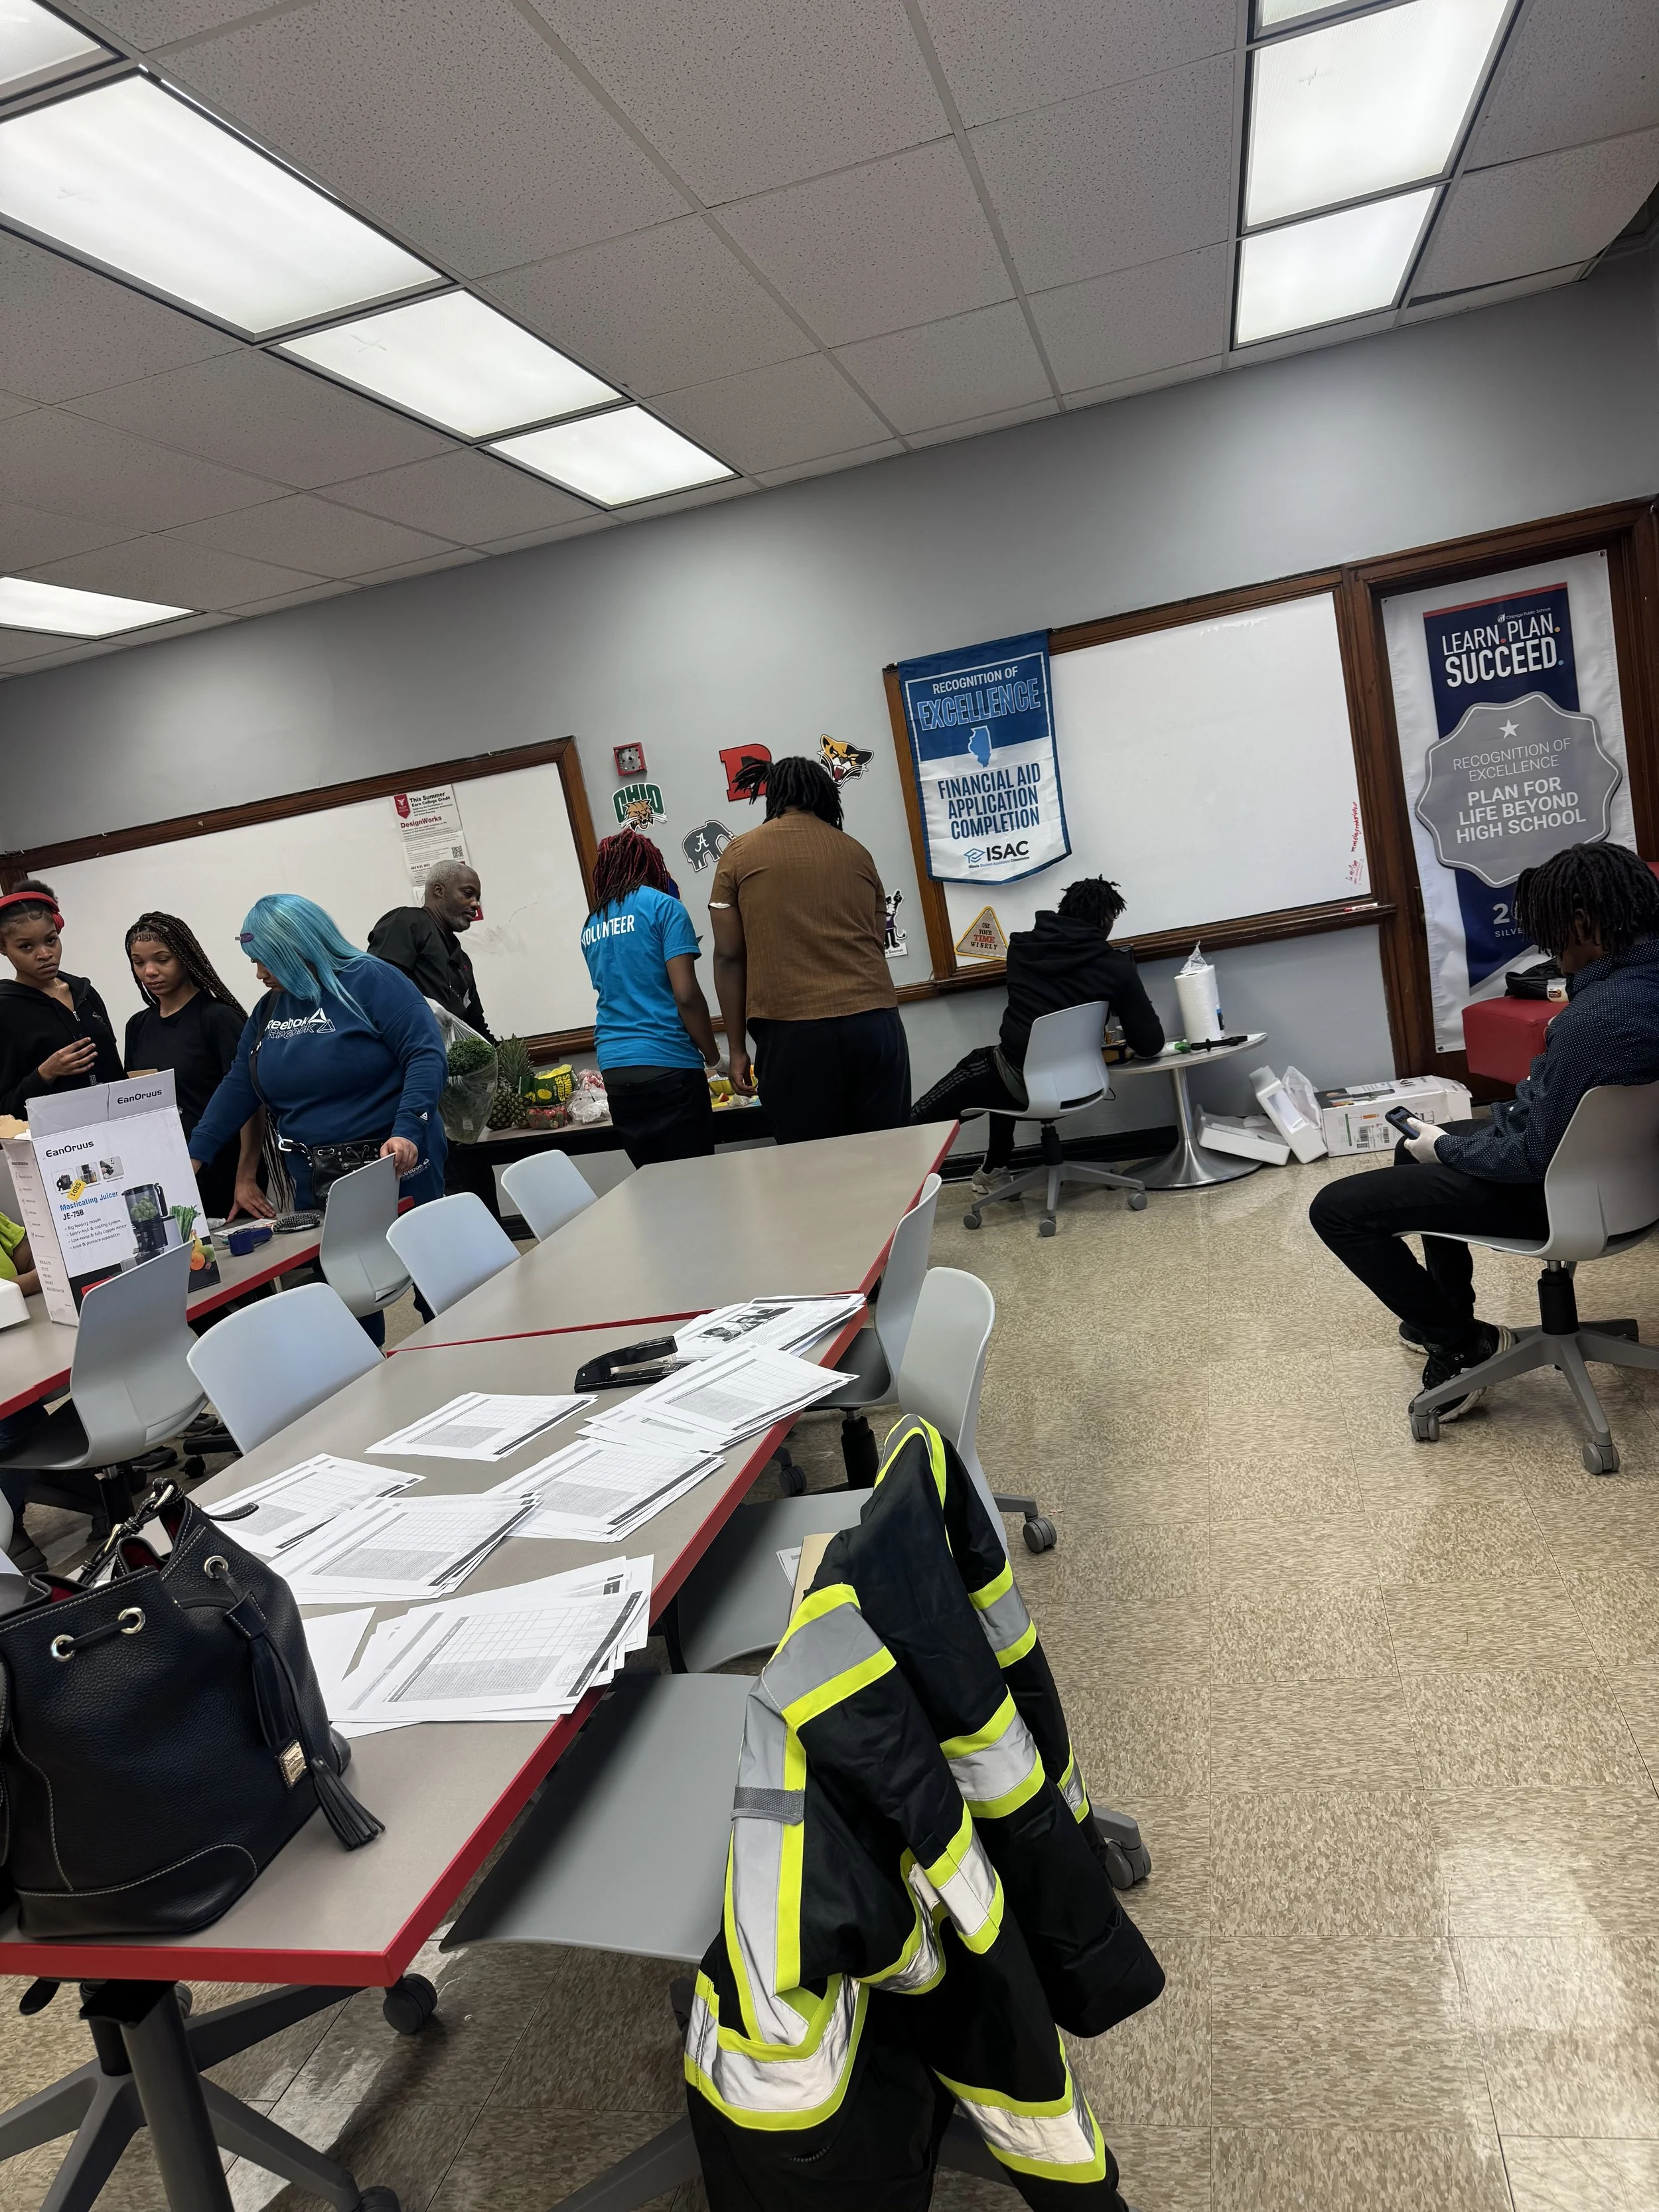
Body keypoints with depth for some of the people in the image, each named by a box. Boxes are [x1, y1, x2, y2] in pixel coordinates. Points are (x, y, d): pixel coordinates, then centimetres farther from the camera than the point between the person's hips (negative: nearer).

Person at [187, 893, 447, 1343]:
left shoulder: (370, 981, -8)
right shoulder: (268, 1010, 13)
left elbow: (427, 1055, -16)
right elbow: (238, 1087, 14)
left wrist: (406, 1131, -27)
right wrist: (193, 1158, 7)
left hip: (394, 1169, -6)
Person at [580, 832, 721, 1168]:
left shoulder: (591, 924, 15)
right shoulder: (662, 906, -3)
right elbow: (686, 994, -10)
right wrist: (712, 1055, 2)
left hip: (614, 1069, 6)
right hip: (668, 1064, -6)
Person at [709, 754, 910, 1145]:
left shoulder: (740, 854, 7)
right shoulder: (856, 852, 15)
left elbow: (729, 957, 4)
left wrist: (737, 1048, 7)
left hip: (793, 1033, -3)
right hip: (874, 1023, 3)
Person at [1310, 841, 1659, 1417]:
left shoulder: (1595, 1018, -35)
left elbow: (1536, 1157, -26)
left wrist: (1446, 1147, -10)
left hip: (1556, 1192, -10)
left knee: (1335, 1209, -9)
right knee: (1420, 1151, 31)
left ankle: (1461, 1343, 4)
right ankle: (1447, 1316, 37)